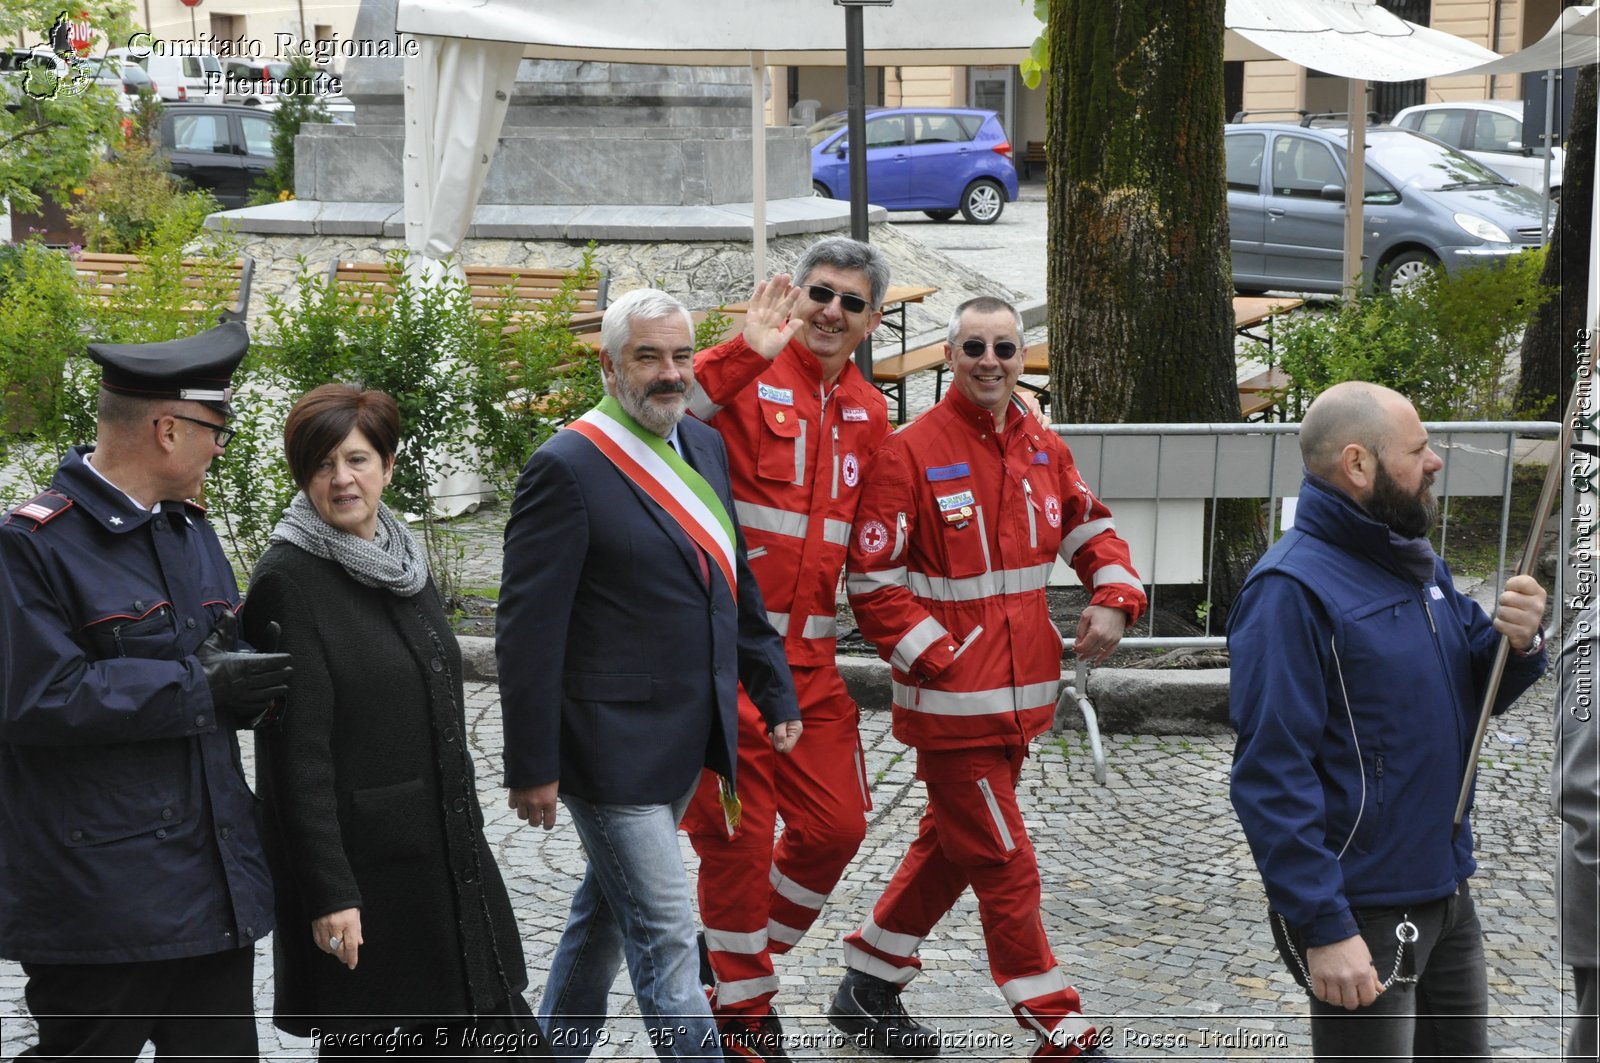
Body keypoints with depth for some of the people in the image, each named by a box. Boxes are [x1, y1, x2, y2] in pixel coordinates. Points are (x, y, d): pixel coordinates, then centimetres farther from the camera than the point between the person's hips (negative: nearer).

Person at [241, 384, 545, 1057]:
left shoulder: (402, 561, 10)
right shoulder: (287, 580, -13)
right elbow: (297, 754, -17)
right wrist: (327, 892, -20)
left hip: (445, 849, 8)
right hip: (359, 861, -7)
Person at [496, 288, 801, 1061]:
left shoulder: (704, 447, 9)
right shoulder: (567, 467, -15)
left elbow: (733, 583, 18)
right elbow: (528, 629, -16)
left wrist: (774, 692, 16)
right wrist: (533, 766, -16)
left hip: (687, 738, 8)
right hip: (613, 745, -8)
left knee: (609, 909, 20)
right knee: (665, 937, -4)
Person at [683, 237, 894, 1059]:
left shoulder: (868, 412, 12)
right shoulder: (747, 377, -10)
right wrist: (746, 353, -36)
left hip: (811, 659, 7)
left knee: (835, 826, 10)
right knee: (739, 833, 1)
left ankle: (737, 955, 32)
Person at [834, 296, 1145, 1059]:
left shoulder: (1041, 447, 6)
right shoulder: (911, 452, -13)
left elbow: (1091, 527, 20)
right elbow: (872, 583, -12)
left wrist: (1113, 597, 1)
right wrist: (942, 660, -16)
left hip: (1021, 695, 7)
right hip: (951, 702, -7)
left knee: (951, 847, 19)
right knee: (1006, 868, -1)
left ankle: (868, 987, 35)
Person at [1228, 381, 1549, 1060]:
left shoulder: (1418, 564, 9)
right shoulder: (1291, 589, -18)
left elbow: (1477, 691, 18)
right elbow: (1271, 774, -23)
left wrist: (1518, 645, -5)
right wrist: (1323, 928, -26)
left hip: (1447, 896, 9)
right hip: (1364, 919, -9)